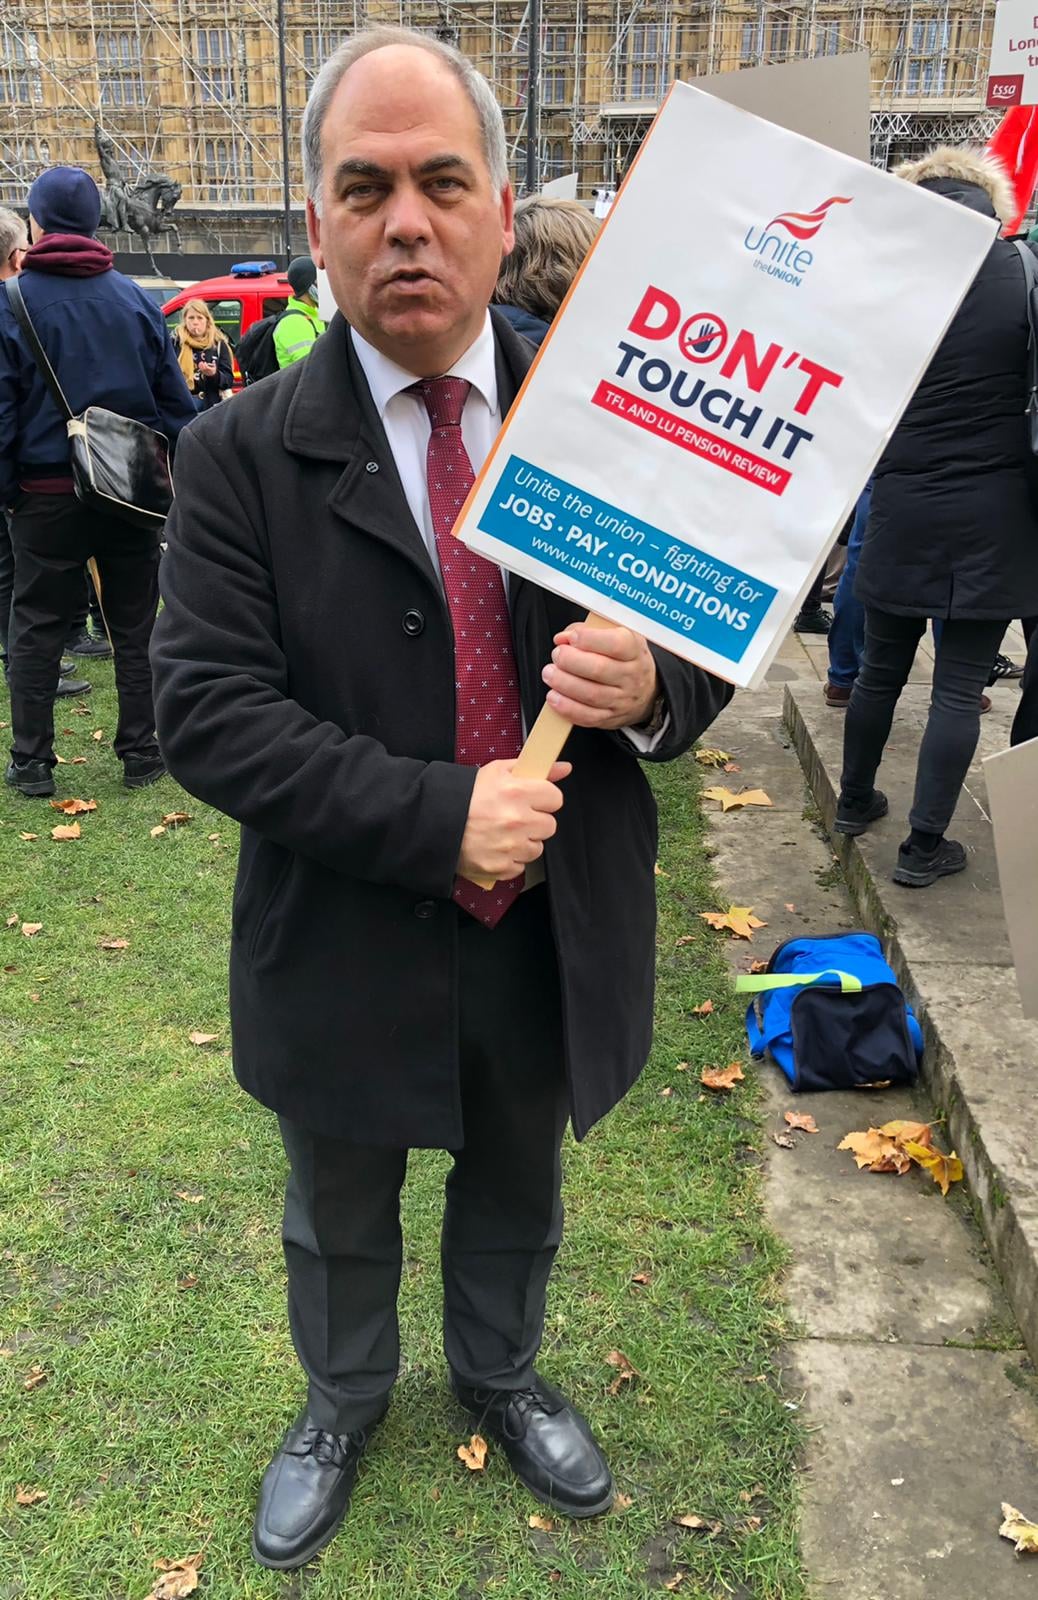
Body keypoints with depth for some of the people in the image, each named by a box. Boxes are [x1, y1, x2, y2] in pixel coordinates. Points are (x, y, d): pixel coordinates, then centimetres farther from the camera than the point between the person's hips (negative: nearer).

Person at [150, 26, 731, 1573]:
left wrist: (651, 687, -24)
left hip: (557, 929, 2)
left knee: (515, 1196, 27)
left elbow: (705, 642, 0)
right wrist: (442, 813, -27)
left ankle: (501, 1376, 59)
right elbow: (206, 709, -19)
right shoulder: (243, 454, -13)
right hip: (347, 945, -1)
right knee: (339, 1219, 24)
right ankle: (344, 1401, 56)